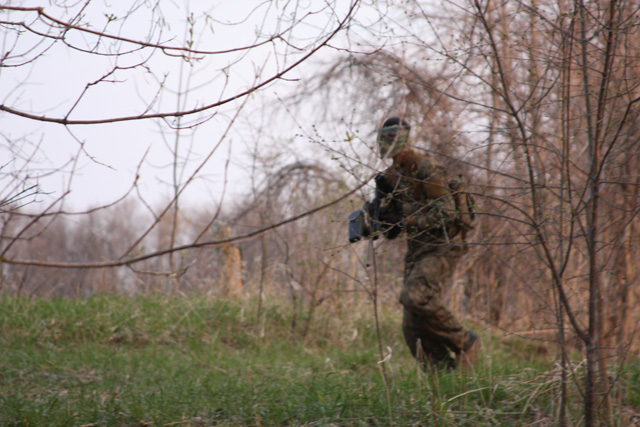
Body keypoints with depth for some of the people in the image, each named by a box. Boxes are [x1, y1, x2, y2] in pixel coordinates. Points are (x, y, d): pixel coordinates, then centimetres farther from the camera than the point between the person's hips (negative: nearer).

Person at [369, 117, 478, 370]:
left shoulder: (425, 168, -11)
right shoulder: (391, 176, 13)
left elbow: (446, 211, -20)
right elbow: (390, 232, 15)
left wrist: (408, 221, -22)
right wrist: (382, 197, -1)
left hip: (441, 246, -8)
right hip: (416, 250, 8)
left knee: (415, 296, -28)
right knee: (413, 328, 0)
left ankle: (464, 343, -10)